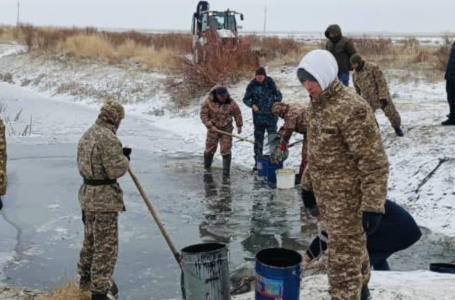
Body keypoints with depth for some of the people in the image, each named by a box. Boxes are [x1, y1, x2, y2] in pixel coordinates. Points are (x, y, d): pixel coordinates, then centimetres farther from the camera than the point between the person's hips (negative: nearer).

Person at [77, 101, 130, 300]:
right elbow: (116, 170, -21)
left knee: (91, 240, 24)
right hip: (104, 198, -10)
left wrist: (119, 154, 11)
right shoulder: (108, 138, -20)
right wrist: (125, 159, -2)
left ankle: (86, 278, 39)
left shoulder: (88, 134, 10)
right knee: (106, 246, -1)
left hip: (87, 194, 10)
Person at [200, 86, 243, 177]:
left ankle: (226, 174, 6)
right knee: (209, 150, 10)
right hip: (213, 128, 0)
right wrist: (210, 125, -15)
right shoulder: (208, 102, -14)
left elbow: (237, 114, 2)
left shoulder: (231, 103, -13)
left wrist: (239, 125, 8)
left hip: (226, 129, 0)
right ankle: (206, 169, 32)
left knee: (226, 151, -3)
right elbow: (203, 114, -8)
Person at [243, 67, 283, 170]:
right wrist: (252, 105, -15)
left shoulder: (270, 83, -6)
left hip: (271, 115, -1)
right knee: (258, 139, 8)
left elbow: (279, 95, 4)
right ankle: (257, 161, 17)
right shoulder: (252, 85, -5)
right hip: (258, 116, 1)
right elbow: (246, 99, 4)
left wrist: (276, 104, -14)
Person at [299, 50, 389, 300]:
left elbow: (374, 162, -23)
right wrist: (307, 184, 21)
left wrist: (373, 205, -23)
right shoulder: (315, 106, 5)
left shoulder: (351, 108, -23)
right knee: (352, 248, 25)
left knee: (344, 257, 1)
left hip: (347, 197, -8)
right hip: (324, 193, 8)